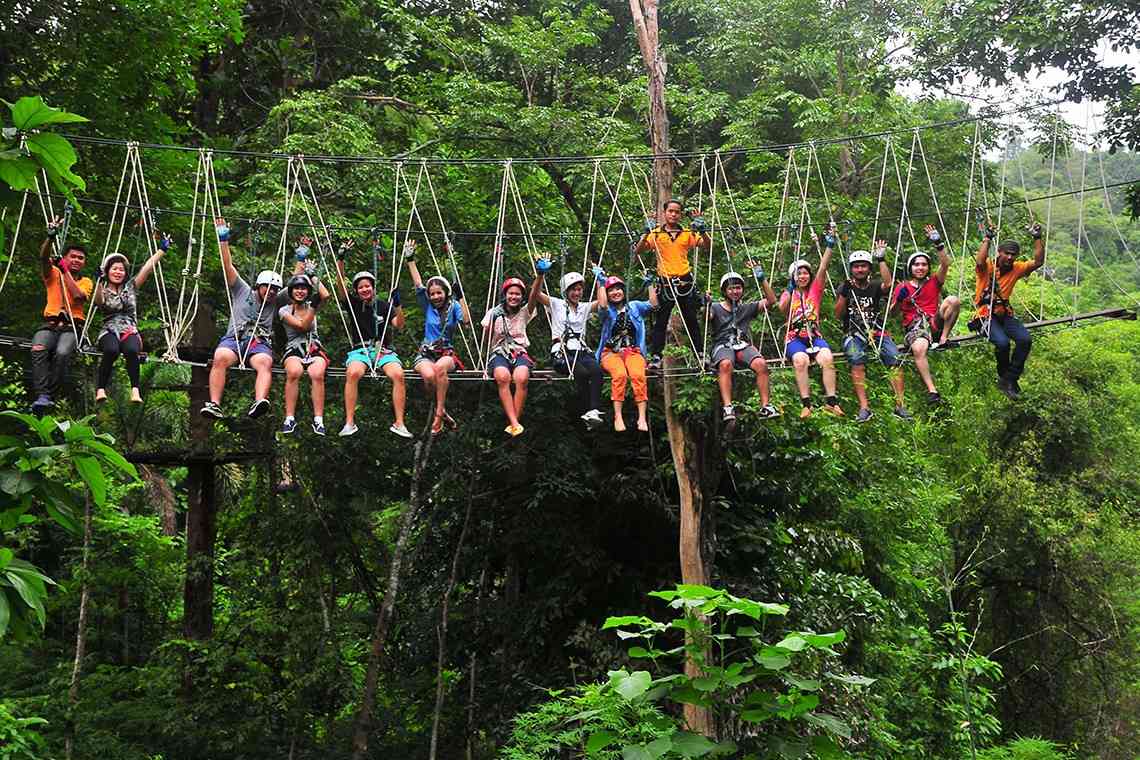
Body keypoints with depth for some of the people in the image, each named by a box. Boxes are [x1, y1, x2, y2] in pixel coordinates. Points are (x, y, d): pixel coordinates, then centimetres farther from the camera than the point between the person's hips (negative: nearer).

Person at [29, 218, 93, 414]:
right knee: (38, 350, -33)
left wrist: (65, 271, -4)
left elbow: (78, 296, -6)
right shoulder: (53, 274, 18)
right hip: (50, 324, 1)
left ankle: (51, 395, -34)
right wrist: (51, 236, -20)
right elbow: (43, 257, -3)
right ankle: (42, 395, -41)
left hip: (72, 326, -1)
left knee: (62, 353, -35)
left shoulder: (86, 281, 17)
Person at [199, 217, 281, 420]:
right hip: (234, 339, 0)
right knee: (220, 358, -35)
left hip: (260, 343, 1)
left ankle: (259, 403, -58)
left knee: (265, 362, -36)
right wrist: (223, 240, 11)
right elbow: (228, 266, 17)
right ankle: (214, 405, -42)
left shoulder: (276, 302, 26)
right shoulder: (242, 291, 21)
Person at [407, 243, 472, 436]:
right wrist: (410, 260, -1)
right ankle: (443, 412, -16)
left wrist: (461, 297, -15)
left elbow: (466, 320, -10)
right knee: (429, 375, -35)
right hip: (426, 353, 1)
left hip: (447, 353, -1)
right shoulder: (428, 306, 11)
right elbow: (418, 284, 3)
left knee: (440, 367, -39)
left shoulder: (453, 306, 7)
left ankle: (438, 413, -31)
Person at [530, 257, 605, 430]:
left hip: (581, 352, 3)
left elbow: (602, 303, 7)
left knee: (596, 369, -31)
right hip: (561, 353, -3)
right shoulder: (556, 305, 12)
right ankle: (586, 412, -29)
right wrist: (541, 274, -16)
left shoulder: (584, 307, 23)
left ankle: (594, 411, -41)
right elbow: (535, 293, -2)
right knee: (582, 372, -34)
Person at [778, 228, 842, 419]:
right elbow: (782, 308, -7)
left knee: (827, 358, -30)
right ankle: (806, 404, -35)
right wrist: (791, 290, -14)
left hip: (814, 336, 1)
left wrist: (829, 247, -8)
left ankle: (831, 401, -29)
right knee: (801, 359, -33)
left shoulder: (815, 290, 16)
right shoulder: (788, 294, 15)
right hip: (795, 338, -1)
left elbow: (823, 268, 2)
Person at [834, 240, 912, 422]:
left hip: (877, 331, 1)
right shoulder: (845, 287, 11)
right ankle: (864, 408, -37)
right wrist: (844, 294, -11)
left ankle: (900, 405, -25)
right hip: (853, 333, -1)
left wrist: (881, 259, -9)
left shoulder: (874, 285, 12)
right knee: (857, 359, -33)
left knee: (895, 358, -26)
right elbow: (838, 315, 2)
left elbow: (888, 284, -12)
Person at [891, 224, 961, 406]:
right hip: (914, 327, -2)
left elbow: (945, 264, 1)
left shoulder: (934, 282, 17)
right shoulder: (903, 288, 12)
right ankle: (932, 391, -41)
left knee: (953, 300, -24)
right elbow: (892, 312, 7)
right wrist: (899, 299, -13)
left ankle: (943, 340, -18)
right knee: (918, 348, -39)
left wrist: (938, 243, -8)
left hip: (935, 323, 3)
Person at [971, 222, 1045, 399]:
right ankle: (1004, 376, -2)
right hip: (986, 315, -5)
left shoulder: (1016, 269, 6)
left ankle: (1009, 380, -9)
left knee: (1025, 339, -22)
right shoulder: (987, 267, -8)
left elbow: (1038, 262, -3)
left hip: (1005, 314, 5)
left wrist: (1037, 238, -7)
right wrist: (988, 239, -29)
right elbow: (980, 262, -32)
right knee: (1002, 342, -31)